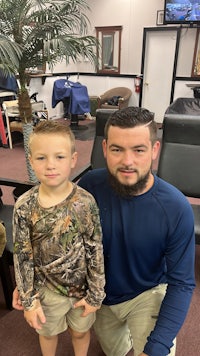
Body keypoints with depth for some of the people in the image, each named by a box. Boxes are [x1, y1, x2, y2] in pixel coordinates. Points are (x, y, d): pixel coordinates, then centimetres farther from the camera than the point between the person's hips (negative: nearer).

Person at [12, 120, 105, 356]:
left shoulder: (85, 202, -21)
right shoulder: (24, 207, -19)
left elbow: (96, 252, -12)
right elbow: (22, 257, -9)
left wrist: (96, 294, -5)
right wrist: (28, 300, -4)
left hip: (81, 286, 0)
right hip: (45, 288, 1)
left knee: (80, 331, 26)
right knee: (47, 332, 28)